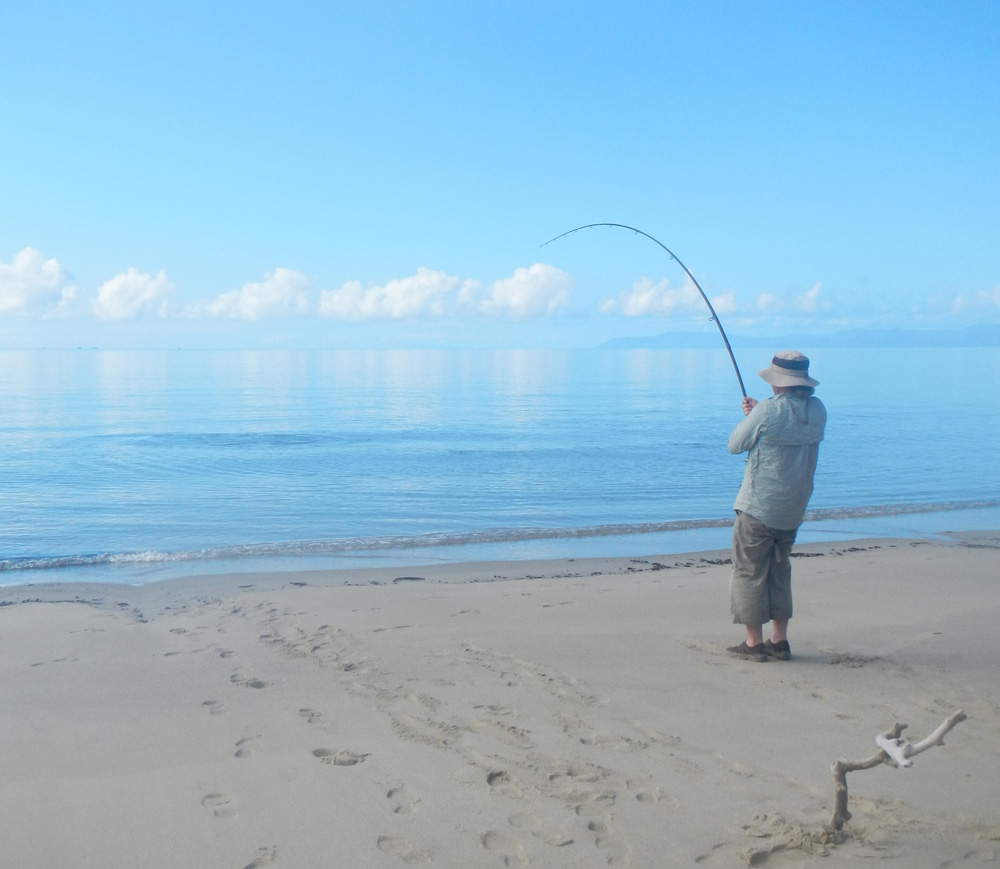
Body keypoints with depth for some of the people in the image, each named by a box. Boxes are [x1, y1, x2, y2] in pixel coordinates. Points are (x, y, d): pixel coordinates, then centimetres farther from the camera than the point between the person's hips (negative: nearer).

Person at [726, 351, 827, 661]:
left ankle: (754, 643, 8)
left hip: (758, 508, -7)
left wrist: (749, 416, 11)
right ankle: (779, 641, 20)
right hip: (793, 510, 7)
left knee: (749, 571, 4)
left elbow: (735, 445, -6)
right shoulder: (817, 410, 2)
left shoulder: (767, 411, -18)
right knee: (779, 571, 18)